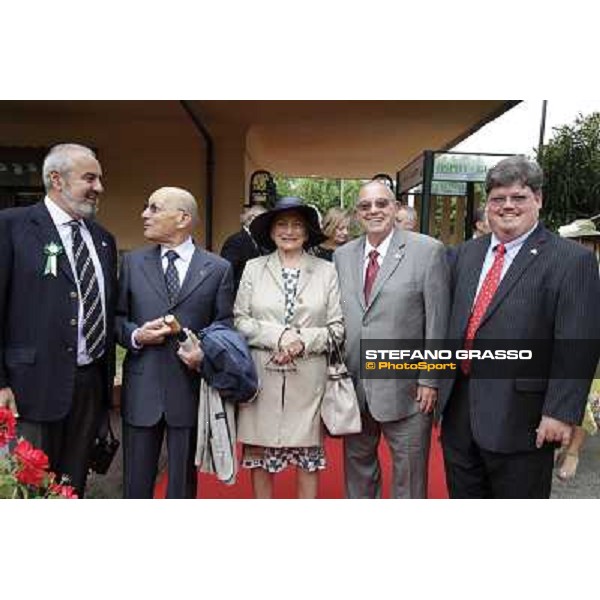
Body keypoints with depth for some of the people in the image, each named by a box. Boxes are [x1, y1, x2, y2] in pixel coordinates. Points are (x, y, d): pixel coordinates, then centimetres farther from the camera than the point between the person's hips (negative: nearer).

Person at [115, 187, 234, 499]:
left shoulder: (218, 268, 1)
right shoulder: (132, 262, 7)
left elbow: (225, 323, 2)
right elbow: (117, 317, 9)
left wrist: (206, 351, -16)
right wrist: (135, 335, -11)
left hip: (191, 387, -1)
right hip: (141, 388, 2)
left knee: (183, 481, 14)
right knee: (135, 483, 13)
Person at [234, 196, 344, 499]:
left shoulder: (327, 271, 3)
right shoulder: (253, 268, 4)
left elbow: (337, 328, 1)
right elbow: (240, 320, -1)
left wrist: (303, 341, -14)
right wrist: (278, 335, -14)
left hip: (308, 379, 0)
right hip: (262, 376, 1)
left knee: (308, 454, 10)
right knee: (259, 451, 9)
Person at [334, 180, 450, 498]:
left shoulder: (428, 250, -7)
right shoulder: (342, 255, 6)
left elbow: (437, 320, -8)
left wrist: (429, 380, -10)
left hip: (405, 387, -4)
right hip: (352, 385, 4)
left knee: (409, 469, 12)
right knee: (357, 462, 20)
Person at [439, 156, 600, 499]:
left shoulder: (572, 260, -9)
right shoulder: (467, 253, 10)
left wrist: (560, 413, -15)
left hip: (519, 418, -5)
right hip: (458, 409, 5)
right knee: (463, 496, 20)